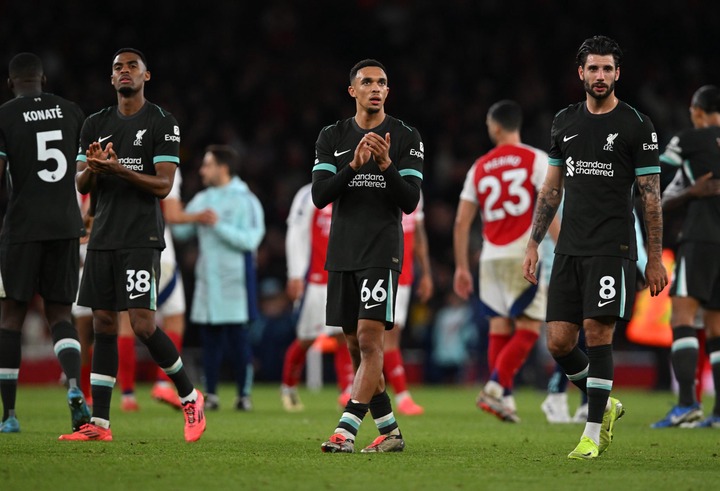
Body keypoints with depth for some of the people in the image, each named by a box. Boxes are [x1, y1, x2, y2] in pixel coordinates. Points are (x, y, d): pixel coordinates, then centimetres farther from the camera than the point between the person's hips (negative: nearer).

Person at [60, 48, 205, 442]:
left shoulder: (162, 124, -2)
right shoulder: (95, 125, 14)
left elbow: (163, 185, -9)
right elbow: (82, 185, 11)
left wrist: (119, 169, -21)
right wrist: (92, 168, -12)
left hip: (141, 239, -5)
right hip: (103, 239, 5)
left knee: (143, 324, -13)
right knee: (103, 324, 3)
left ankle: (190, 397, 7)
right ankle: (100, 422, 4)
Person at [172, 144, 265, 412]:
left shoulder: (245, 201, -6)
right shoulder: (201, 200, 13)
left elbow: (250, 240, -16)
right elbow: (181, 231, 11)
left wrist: (218, 225, -19)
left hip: (235, 281, -5)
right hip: (207, 279, 5)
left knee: (238, 338, -4)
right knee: (210, 339, 5)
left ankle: (244, 394, 3)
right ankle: (210, 394, 10)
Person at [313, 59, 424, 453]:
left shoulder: (406, 138, 0)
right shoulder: (332, 136, 8)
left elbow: (410, 201, -5)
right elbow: (319, 196, -2)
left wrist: (386, 165, -20)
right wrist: (354, 165, -17)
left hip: (382, 253, -4)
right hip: (341, 253, 5)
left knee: (370, 339, -15)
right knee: (356, 347, 8)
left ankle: (345, 431, -20)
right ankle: (389, 431, 17)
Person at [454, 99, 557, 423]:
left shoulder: (479, 168, 11)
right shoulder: (536, 160, 0)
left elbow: (462, 222, 11)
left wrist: (462, 268, 17)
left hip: (491, 258, 4)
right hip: (523, 256, -4)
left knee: (500, 329, 10)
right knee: (528, 330, -1)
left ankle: (503, 397, 6)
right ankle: (495, 387, -15)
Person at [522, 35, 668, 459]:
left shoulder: (636, 125, -3)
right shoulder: (565, 122, 12)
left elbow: (651, 196, -2)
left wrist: (656, 258, -5)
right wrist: (533, 244, 13)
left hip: (612, 248, -5)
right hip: (569, 249, 5)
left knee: (598, 332, -11)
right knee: (558, 341, 0)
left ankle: (593, 433, -3)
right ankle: (606, 404, 24)